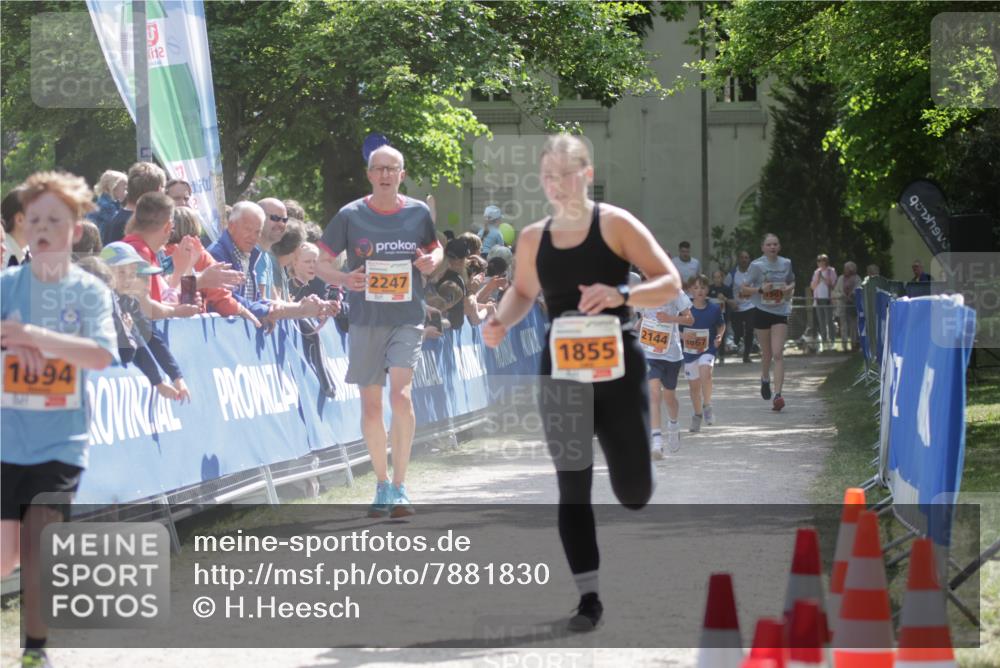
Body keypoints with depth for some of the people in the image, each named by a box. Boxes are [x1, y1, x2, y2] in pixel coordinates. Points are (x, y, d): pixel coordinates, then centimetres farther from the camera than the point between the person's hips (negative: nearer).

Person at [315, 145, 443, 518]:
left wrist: (432, 261, -5)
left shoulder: (418, 213, 2)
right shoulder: (350, 215, -2)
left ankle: (399, 488, -12)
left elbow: (435, 248, 19)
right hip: (365, 320, 1)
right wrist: (343, 278, -18)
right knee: (371, 404, 6)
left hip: (407, 319, -1)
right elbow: (320, 264, 3)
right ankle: (382, 485, 23)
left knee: (401, 395, -19)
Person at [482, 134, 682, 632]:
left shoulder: (616, 223, -7)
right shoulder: (533, 238, 4)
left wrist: (621, 295, -28)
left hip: (617, 369, -3)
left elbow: (670, 283, -10)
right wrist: (501, 321, 0)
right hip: (561, 372, 3)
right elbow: (523, 293, 21)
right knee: (572, 487, -1)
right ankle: (588, 596, 5)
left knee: (633, 493, 1)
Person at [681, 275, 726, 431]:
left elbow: (721, 325, 12)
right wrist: (683, 336, -19)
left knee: (705, 371, -30)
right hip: (689, 352, 1)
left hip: (708, 350, -1)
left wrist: (719, 336, -7)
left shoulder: (714, 308, -5)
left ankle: (707, 406, -15)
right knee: (694, 385, 10)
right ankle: (697, 415, 32)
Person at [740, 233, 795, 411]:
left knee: (778, 354, -12)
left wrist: (789, 288, -3)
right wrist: (760, 289, -19)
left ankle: (778, 394, -17)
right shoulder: (756, 265, -5)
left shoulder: (786, 264, 4)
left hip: (780, 312, 1)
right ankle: (765, 379, 44)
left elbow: (792, 283, 20)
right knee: (766, 353, 12)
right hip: (762, 311, -1)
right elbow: (744, 289, -2)